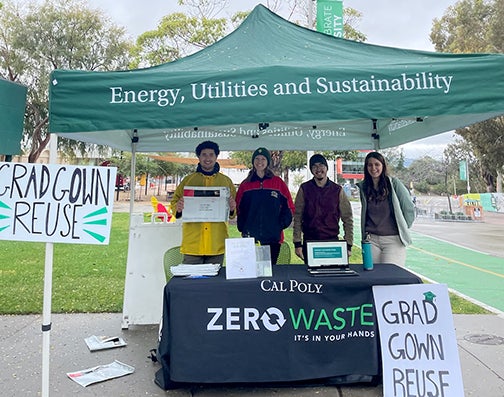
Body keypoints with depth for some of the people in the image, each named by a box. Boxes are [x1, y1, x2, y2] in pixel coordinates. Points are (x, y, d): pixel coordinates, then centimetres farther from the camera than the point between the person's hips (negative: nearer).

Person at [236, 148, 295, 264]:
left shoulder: (278, 182, 5)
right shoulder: (245, 184, 9)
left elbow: (289, 207, 6)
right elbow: (239, 208, 11)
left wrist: (281, 225, -3)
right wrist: (242, 227, 0)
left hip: (273, 238, 0)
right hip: (250, 237, 1)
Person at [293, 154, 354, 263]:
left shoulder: (337, 190, 3)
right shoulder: (304, 189, 2)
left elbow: (347, 218, 4)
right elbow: (297, 218, 0)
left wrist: (348, 245, -2)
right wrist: (297, 243, -6)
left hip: (333, 241, 1)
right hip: (309, 242, 0)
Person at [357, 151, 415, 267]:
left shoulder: (394, 183, -3)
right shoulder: (364, 187, 8)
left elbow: (409, 208, 2)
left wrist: (402, 229, 5)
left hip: (394, 240, -3)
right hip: (371, 240, 3)